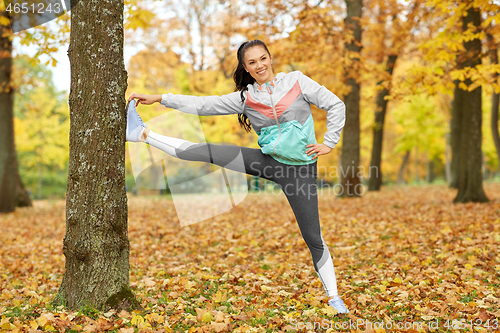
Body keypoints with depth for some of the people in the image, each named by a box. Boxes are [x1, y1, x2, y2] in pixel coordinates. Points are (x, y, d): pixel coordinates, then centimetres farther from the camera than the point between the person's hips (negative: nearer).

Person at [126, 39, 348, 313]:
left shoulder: (297, 81, -4)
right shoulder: (245, 98, 2)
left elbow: (336, 105, 0)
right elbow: (203, 105, 0)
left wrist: (328, 144, -7)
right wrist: (159, 99, -4)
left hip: (300, 167, -2)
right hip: (268, 160, 2)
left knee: (313, 236, 1)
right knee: (205, 152, -10)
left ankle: (333, 296, 16)